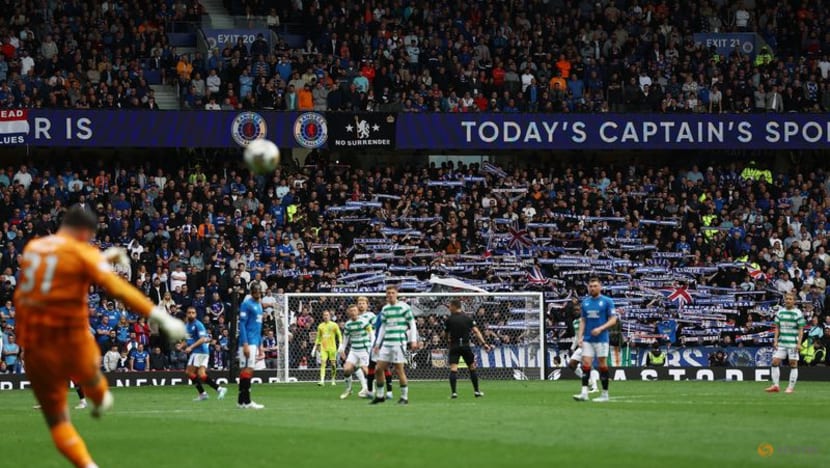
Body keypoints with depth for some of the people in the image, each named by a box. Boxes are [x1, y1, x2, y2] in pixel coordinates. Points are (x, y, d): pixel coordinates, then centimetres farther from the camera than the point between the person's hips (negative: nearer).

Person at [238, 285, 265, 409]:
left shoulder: (259, 305, 18)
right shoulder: (246, 304, -9)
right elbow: (242, 324, -13)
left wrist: (260, 344, 22)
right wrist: (245, 344, -20)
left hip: (255, 342, 9)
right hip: (248, 342, -9)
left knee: (248, 370, 8)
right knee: (247, 370, -11)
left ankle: (242, 400, 10)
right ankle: (245, 401, -12)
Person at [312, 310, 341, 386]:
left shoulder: (334, 325, 0)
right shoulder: (320, 326, 9)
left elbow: (339, 335, 3)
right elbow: (318, 337, 19)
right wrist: (315, 346, 15)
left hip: (332, 347, -2)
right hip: (323, 347, 2)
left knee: (333, 364, 3)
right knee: (323, 363, -12)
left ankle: (333, 380, 20)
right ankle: (322, 380, -20)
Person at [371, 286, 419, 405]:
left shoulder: (404, 307, -1)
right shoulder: (385, 309, 14)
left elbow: (412, 324, 0)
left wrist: (413, 340, -8)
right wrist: (377, 343, 20)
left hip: (399, 342, -6)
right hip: (386, 343, 6)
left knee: (399, 370, -6)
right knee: (378, 369, 2)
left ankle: (404, 397, 4)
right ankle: (380, 396, 15)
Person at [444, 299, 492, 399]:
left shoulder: (449, 320, -3)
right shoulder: (468, 318, 3)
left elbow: (445, 334, 2)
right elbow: (476, 331, -5)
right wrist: (483, 343, -8)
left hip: (454, 346, -2)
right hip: (466, 345, 2)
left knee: (453, 369, -6)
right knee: (472, 368, 15)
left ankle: (453, 392, -18)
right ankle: (477, 391, 20)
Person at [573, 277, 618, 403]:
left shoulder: (607, 301, -2)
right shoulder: (585, 302, 11)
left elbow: (613, 320, -5)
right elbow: (583, 321, 15)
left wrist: (600, 328, -18)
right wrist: (580, 336, 4)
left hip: (601, 339, -4)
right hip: (587, 339, 4)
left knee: (603, 366, 1)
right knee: (586, 365, -6)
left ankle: (605, 394, 8)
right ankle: (584, 393, -10)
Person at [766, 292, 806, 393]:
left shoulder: (798, 313, -2)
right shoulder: (780, 312, 10)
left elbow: (801, 330, -3)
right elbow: (777, 328, 13)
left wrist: (799, 343, -12)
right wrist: (775, 340, 3)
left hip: (793, 343, -4)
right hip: (781, 342, 4)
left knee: (793, 364, -2)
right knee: (775, 362, -3)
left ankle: (791, 387, 4)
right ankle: (775, 385, 3)